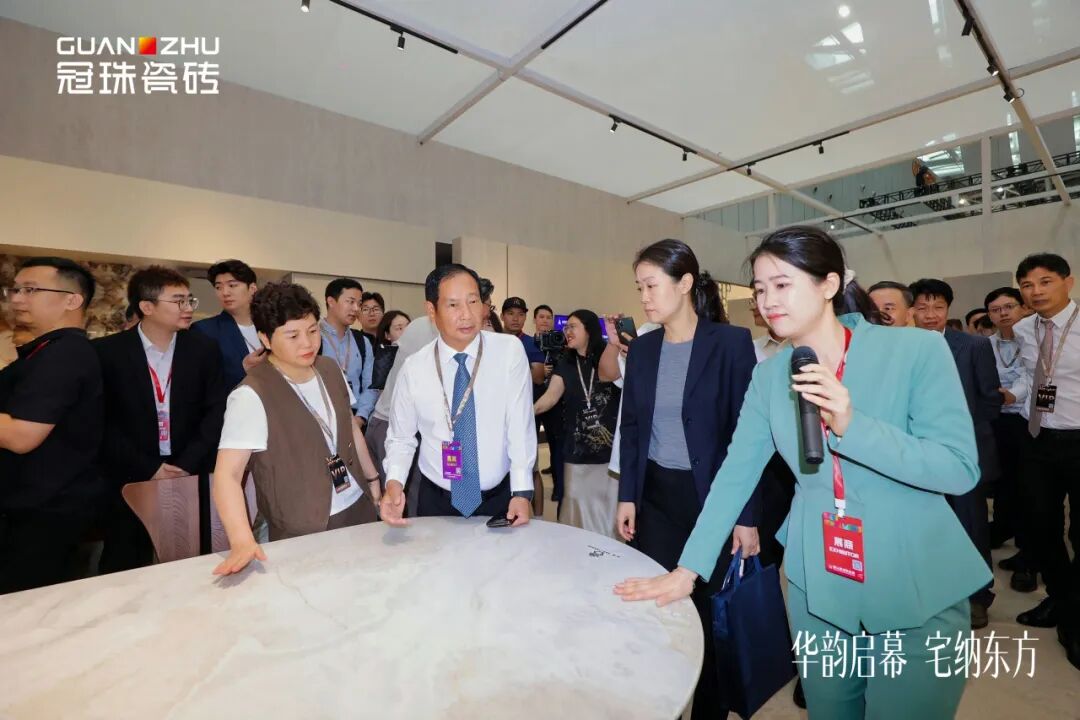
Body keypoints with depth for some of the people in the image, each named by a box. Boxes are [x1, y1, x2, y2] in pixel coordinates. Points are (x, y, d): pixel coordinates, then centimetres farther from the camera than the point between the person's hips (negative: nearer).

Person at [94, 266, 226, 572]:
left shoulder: (205, 348, 0)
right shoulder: (107, 351, -4)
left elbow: (217, 411, -3)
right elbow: (103, 422, -5)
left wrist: (186, 464, -11)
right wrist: (148, 469, -10)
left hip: (190, 475, 1)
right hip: (129, 478, -1)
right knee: (126, 570, 10)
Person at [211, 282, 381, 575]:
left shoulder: (330, 369, -1)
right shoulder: (252, 396, -20)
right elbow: (227, 474, -24)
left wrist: (372, 477, 15)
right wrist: (242, 541, -36)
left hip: (358, 506, 6)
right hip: (303, 530, -5)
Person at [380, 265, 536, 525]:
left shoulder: (510, 350, -12)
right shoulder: (414, 368, -8)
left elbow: (520, 425, -13)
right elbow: (401, 438, 0)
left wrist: (522, 491, -18)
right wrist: (394, 483, -18)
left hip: (499, 499, 0)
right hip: (437, 502, 1)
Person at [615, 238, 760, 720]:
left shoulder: (731, 343, -10)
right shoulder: (642, 348, 3)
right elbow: (631, 426, 7)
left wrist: (747, 516, -10)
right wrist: (627, 496, 3)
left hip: (710, 497, -3)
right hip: (654, 496, 4)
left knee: (709, 612, 13)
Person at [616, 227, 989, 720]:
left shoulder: (918, 350, -13)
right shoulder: (769, 374, -3)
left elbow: (960, 469, -15)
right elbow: (736, 471, -4)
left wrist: (852, 425, -31)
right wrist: (688, 569, -7)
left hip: (917, 590, -3)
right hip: (816, 588, 4)